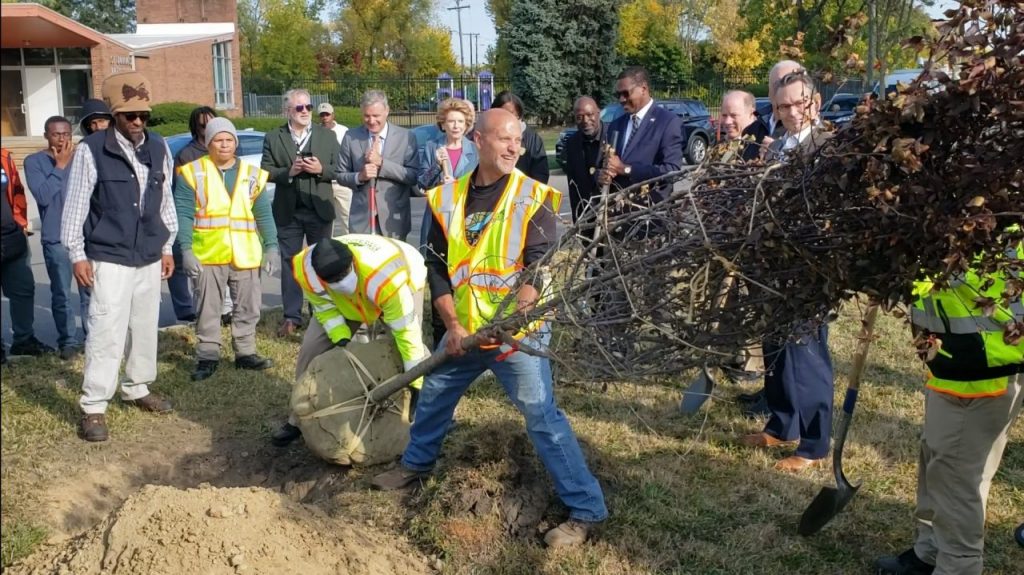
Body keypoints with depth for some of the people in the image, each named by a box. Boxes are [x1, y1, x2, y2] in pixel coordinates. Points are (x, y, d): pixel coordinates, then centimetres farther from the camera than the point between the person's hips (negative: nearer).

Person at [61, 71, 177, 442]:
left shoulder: (159, 148, 4)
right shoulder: (91, 150, -10)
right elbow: (76, 205, -7)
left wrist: (167, 247, 15)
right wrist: (77, 254, -8)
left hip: (149, 257, 5)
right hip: (109, 258, -5)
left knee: (145, 327, 13)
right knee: (107, 331, -7)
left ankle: (137, 388, 31)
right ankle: (93, 407, 1)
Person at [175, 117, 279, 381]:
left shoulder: (252, 174, 10)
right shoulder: (192, 172, 0)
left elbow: (264, 214, 11)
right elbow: (183, 214, -4)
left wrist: (271, 246, 3)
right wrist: (186, 249, -13)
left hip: (245, 256, 3)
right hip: (208, 255, -3)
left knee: (247, 308, 9)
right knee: (208, 310, 4)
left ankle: (245, 352, 21)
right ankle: (207, 356, 13)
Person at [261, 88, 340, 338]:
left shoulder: (327, 136, 6)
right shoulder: (273, 138, 4)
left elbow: (339, 169, 3)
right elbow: (265, 171, 0)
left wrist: (321, 170, -16)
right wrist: (288, 172, -16)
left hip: (319, 209, 0)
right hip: (288, 211, 0)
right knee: (289, 262, 3)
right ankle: (292, 317, 9)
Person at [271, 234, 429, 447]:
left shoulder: (385, 278, -48)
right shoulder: (306, 271, -36)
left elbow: (406, 332, -41)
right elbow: (324, 307, -16)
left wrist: (417, 384, -37)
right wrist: (341, 338, -30)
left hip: (403, 282, -3)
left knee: (410, 344, -22)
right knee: (312, 346, -4)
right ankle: (299, 420, 13)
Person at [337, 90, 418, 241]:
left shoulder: (406, 137, -2)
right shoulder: (351, 137, 4)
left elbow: (414, 176, -6)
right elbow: (341, 175, 8)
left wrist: (381, 162, -16)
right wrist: (359, 177, -13)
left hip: (394, 219, -1)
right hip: (361, 219, 1)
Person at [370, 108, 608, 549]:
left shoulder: (533, 198, -11)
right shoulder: (447, 198, 2)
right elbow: (437, 267, 4)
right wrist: (453, 325, -6)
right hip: (465, 329, 5)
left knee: (542, 415, -9)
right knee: (433, 394, 20)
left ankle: (586, 509, -1)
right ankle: (416, 464, 47)